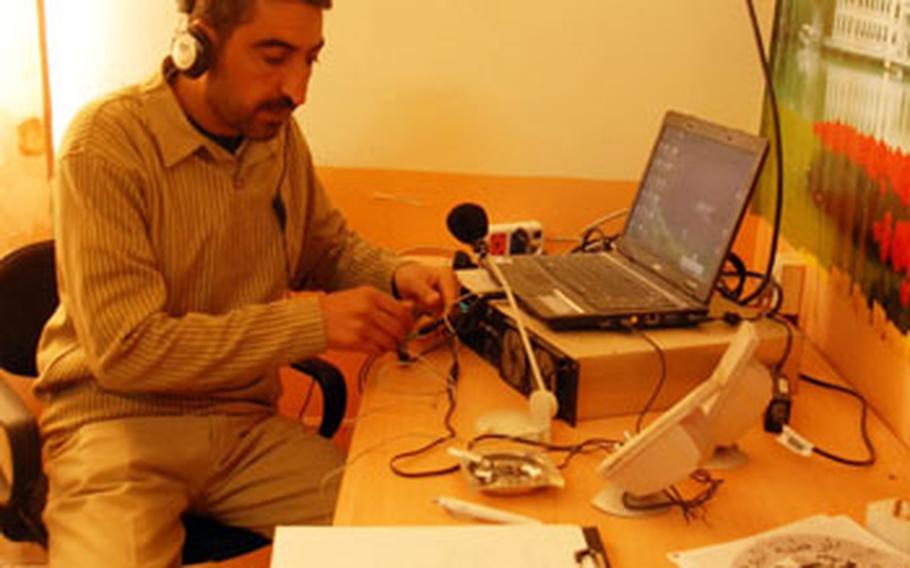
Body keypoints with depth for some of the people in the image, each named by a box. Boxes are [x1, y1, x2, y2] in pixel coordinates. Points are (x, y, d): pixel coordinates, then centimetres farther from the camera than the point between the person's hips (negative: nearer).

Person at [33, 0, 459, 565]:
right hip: (119, 420, -4)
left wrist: (395, 276, -5)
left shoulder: (277, 131, 1)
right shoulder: (107, 142, -16)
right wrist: (313, 322, -23)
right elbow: (125, 349, -21)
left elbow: (329, 244, 18)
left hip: (245, 418, 5)